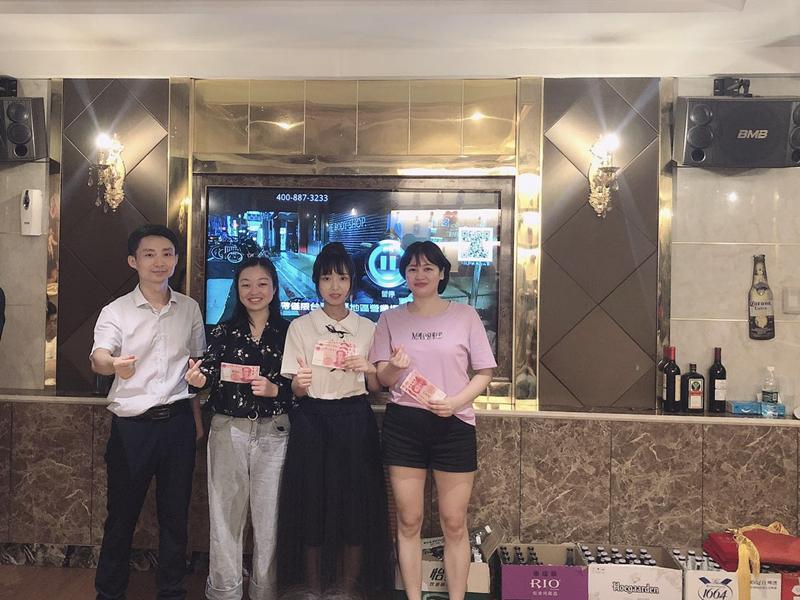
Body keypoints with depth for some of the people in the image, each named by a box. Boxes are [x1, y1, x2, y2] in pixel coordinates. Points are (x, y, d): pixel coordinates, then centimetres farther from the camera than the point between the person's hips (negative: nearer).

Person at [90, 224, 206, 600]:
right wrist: (114, 364, -45)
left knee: (175, 513, 11)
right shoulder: (116, 312, -4)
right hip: (132, 425, -2)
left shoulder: (189, 309, 6)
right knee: (121, 516, 8)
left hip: (177, 421, 3)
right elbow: (98, 358, -22)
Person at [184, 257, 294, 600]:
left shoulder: (288, 332, 3)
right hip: (228, 430, 1)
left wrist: (275, 389, -17)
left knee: (269, 514, 6)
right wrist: (199, 378, -27)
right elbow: (211, 373, -5)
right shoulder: (224, 332, 6)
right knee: (225, 512, 7)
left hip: (274, 433, -1)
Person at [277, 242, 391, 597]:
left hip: (355, 421, 1)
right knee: (311, 503, 2)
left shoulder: (367, 328, 8)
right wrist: (300, 383, -22)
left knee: (355, 503, 2)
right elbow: (295, 390, 1)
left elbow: (376, 387, 9)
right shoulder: (300, 327, 4)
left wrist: (368, 369, -13)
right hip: (312, 421, -1)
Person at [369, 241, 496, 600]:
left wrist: (456, 401, -14)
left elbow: (484, 373, 3)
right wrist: (395, 366, -17)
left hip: (454, 423, -1)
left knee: (454, 523, 3)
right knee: (408, 521, 6)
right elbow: (382, 379, 6)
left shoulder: (465, 315, 3)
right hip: (404, 423, 1)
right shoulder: (391, 319, 8)